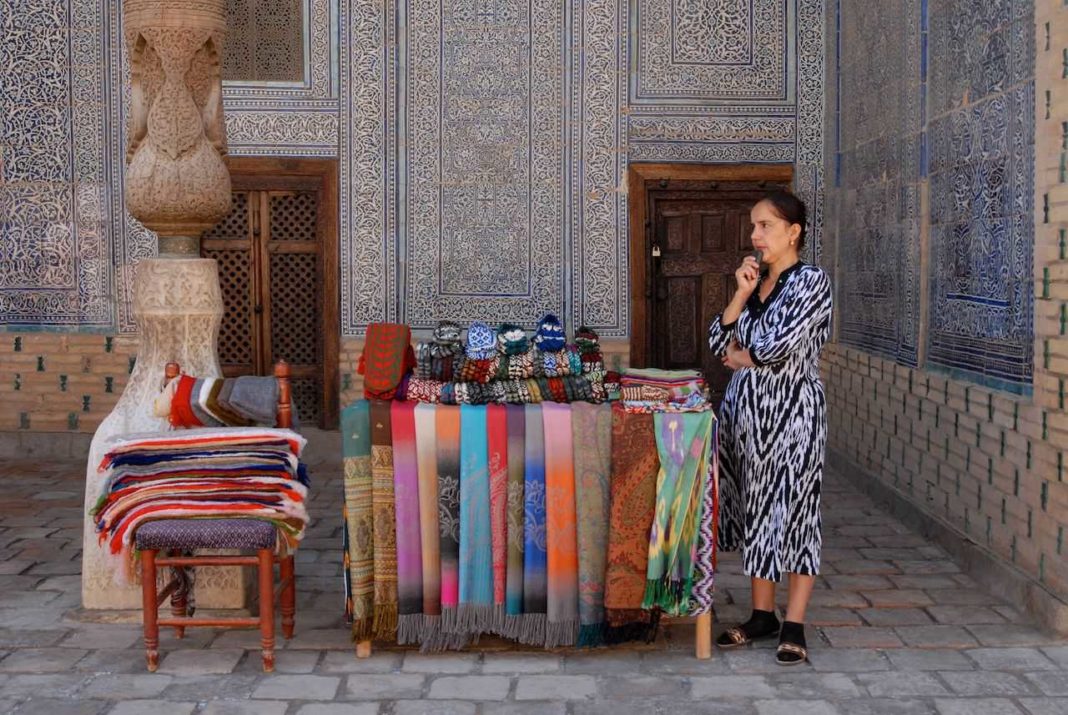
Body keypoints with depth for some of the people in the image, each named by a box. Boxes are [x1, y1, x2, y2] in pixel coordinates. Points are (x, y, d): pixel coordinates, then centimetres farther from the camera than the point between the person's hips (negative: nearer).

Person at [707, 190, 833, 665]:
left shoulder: (812, 282, -9)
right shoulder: (754, 281, 12)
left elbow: (779, 348, -19)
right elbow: (718, 343, 6)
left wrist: (740, 356, -1)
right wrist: (742, 294, -4)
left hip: (791, 411, -7)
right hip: (745, 409, 7)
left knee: (792, 511, -1)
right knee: (754, 511, 12)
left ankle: (794, 627, 8)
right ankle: (763, 615, 23)